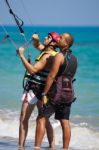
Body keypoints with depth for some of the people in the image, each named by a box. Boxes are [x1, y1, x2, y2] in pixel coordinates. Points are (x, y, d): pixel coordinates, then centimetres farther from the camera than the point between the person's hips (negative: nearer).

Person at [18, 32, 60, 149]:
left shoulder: (48, 56, -21)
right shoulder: (47, 51, 7)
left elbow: (32, 70, -27)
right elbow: (37, 45, 26)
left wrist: (21, 55, -24)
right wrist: (35, 39, 4)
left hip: (34, 89, -10)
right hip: (42, 91, 10)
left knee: (23, 119, -6)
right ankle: (52, 146, 15)